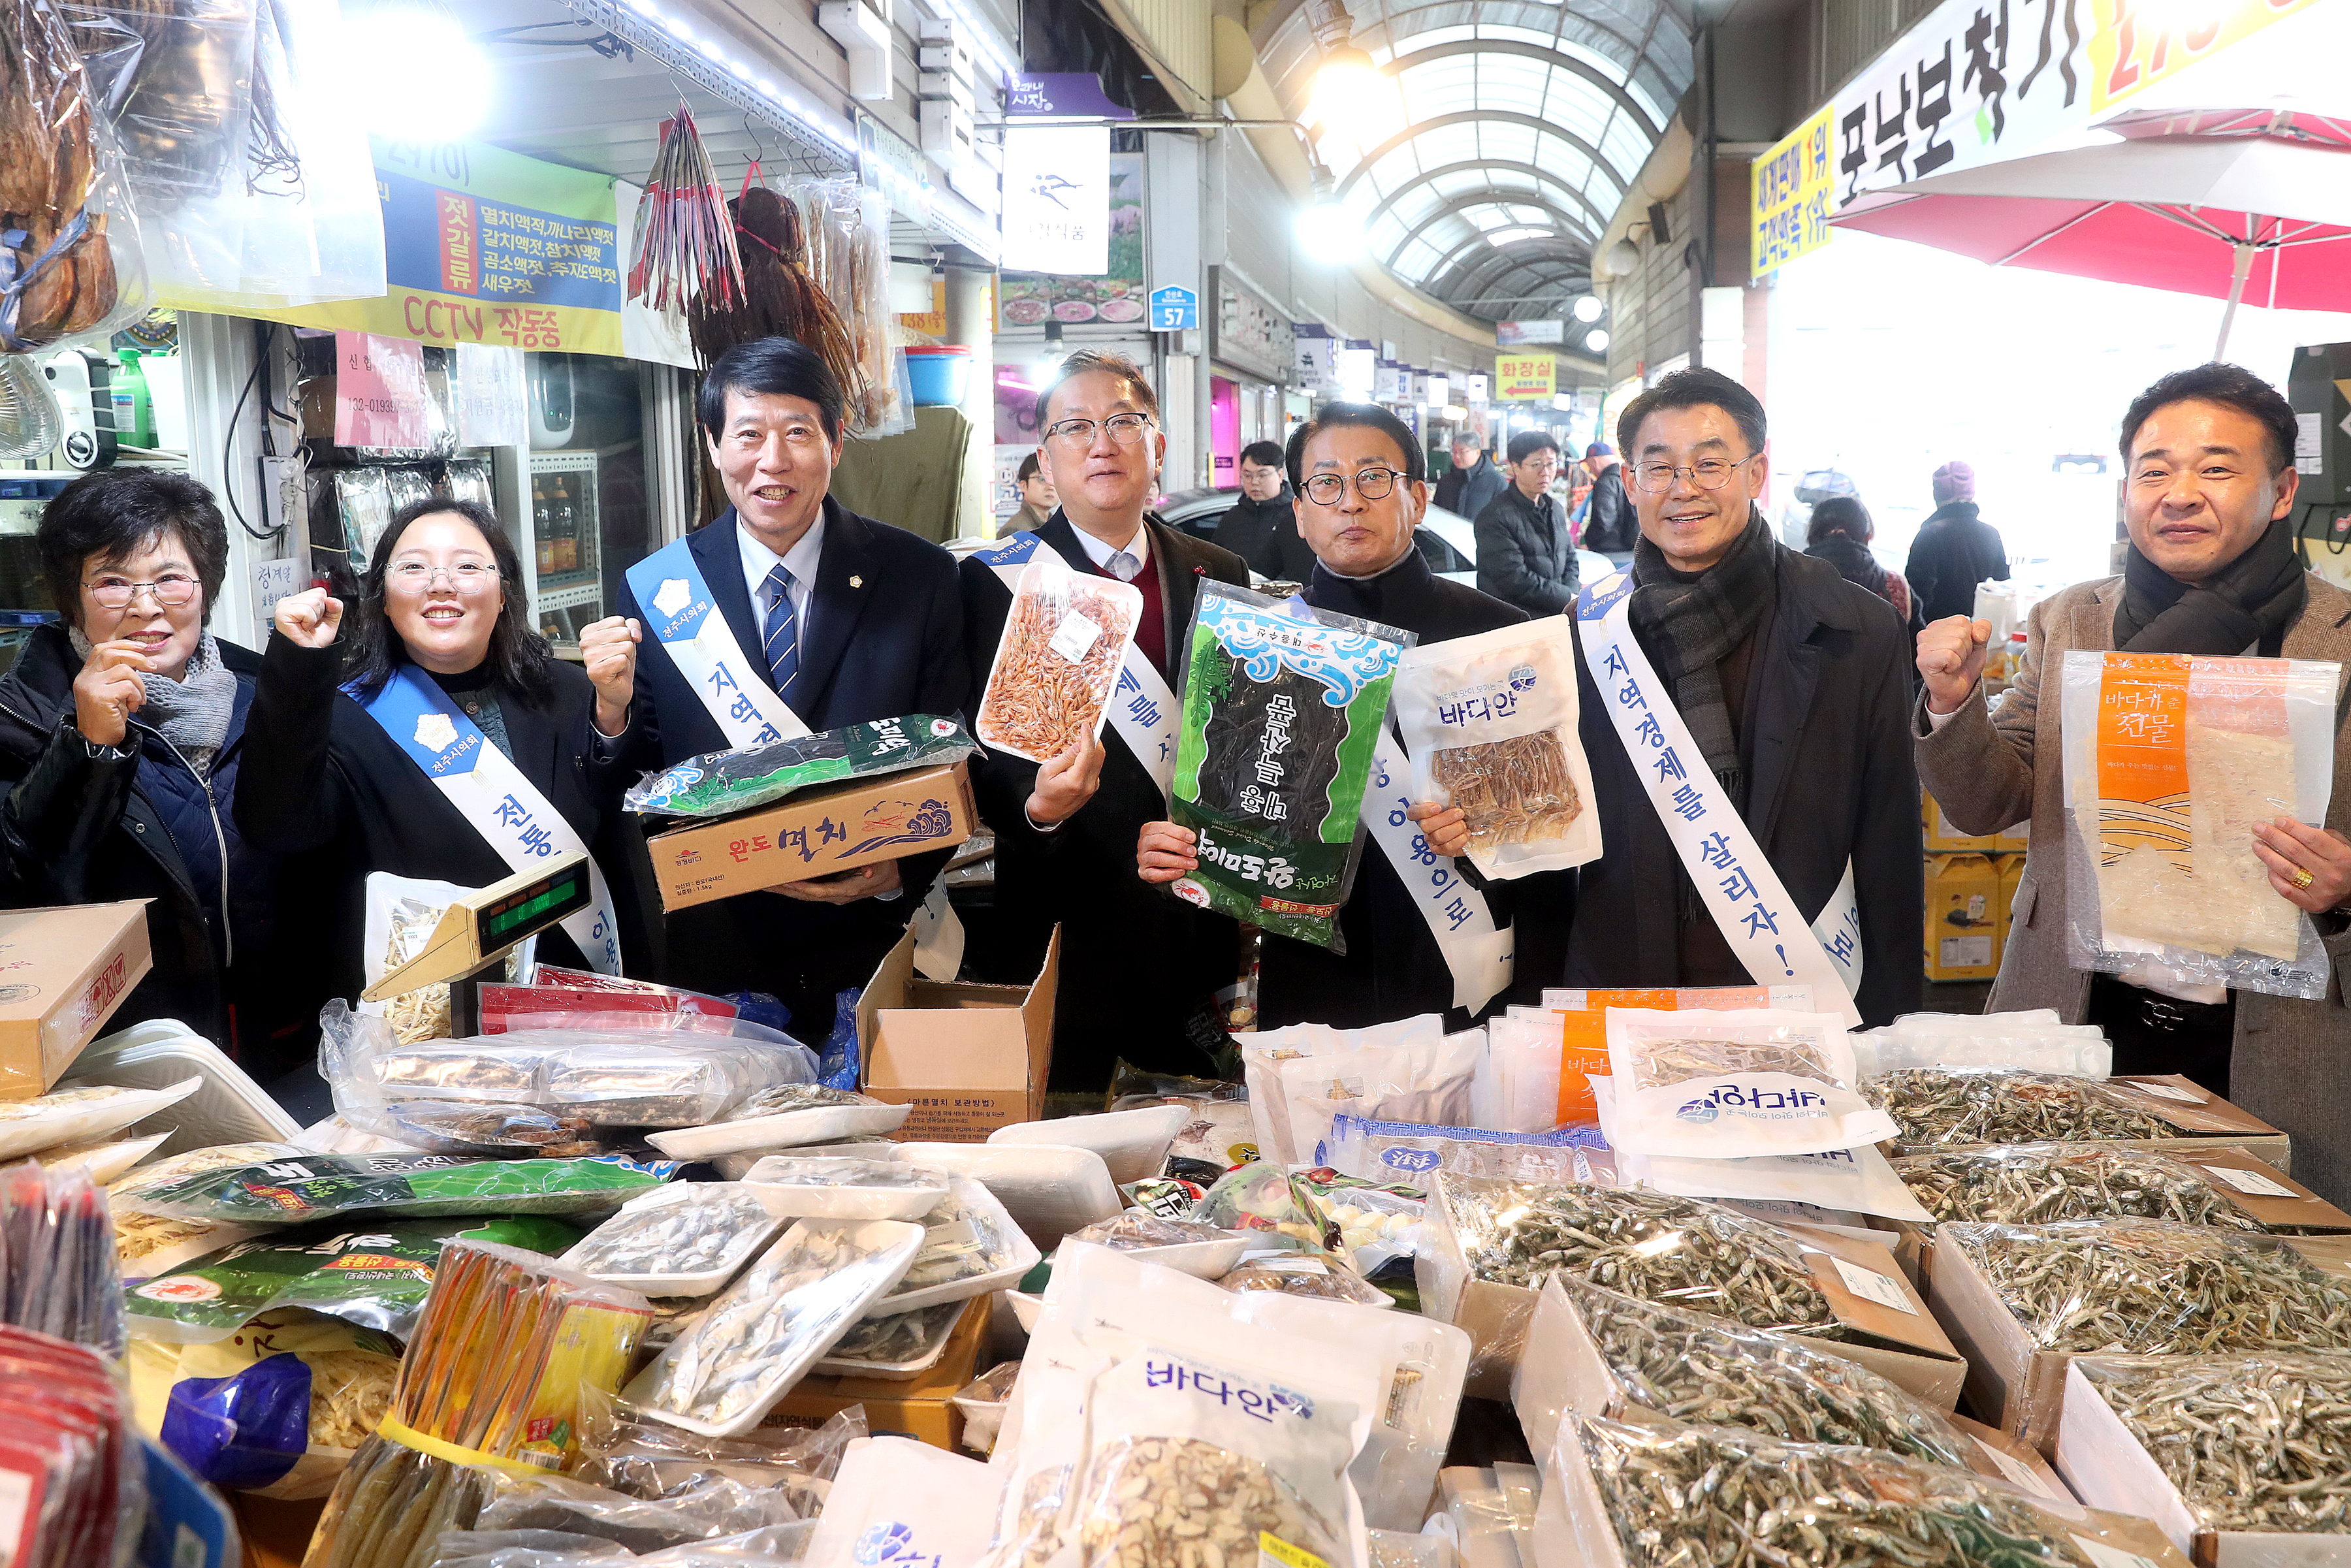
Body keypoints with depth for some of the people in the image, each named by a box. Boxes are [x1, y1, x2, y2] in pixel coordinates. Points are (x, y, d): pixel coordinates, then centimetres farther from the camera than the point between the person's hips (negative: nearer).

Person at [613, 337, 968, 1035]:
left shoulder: (921, 577, -5)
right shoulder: (654, 591, -2)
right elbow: (636, 780, 2)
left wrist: (899, 872, -21)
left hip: (869, 945, 0)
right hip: (714, 948, 1)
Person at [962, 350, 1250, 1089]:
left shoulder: (1220, 576, 7)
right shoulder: (997, 583, -4)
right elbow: (986, 761, -7)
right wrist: (1039, 807, -27)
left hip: (1200, 935, 4)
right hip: (1072, 938, -3)